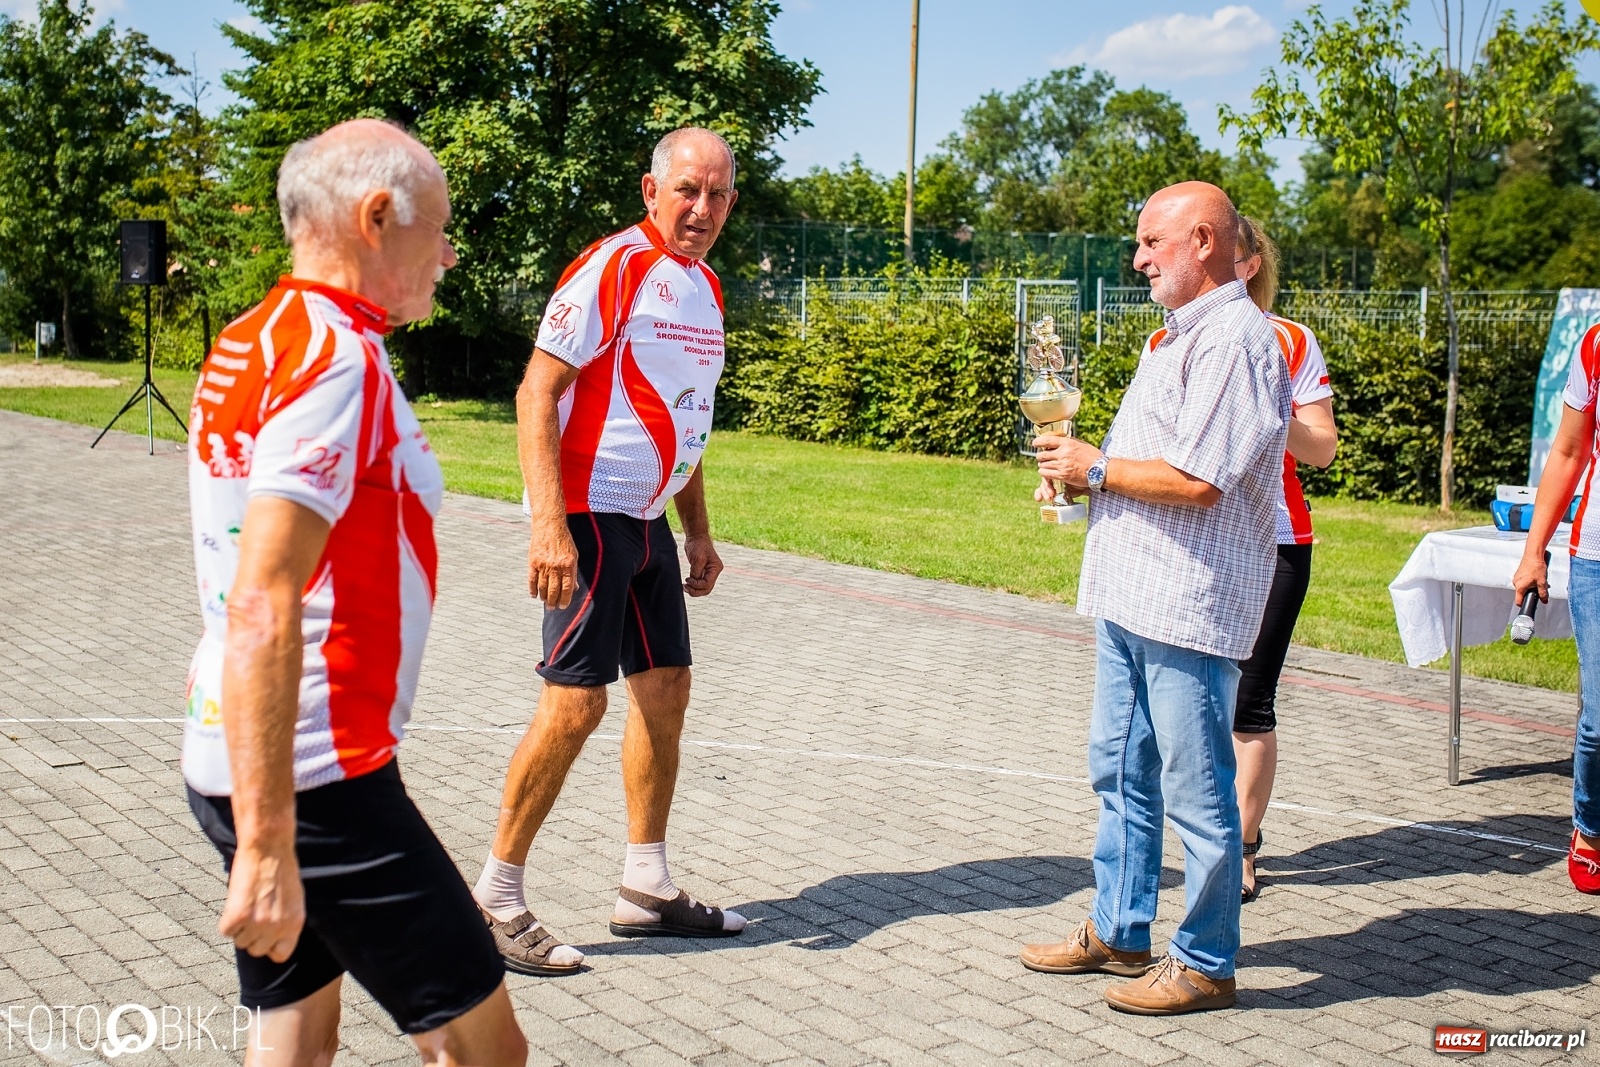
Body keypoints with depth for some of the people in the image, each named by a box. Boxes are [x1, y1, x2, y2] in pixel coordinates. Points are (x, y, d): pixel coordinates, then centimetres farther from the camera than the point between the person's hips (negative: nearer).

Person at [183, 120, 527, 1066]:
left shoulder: (252, 342, 13)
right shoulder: (337, 360, -17)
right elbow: (261, 612, -26)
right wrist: (265, 850, -27)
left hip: (232, 764, 10)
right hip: (316, 777, -10)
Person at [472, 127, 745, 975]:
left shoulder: (703, 286, 14)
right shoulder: (613, 268, -12)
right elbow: (536, 394, -17)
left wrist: (698, 531, 20)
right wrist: (548, 525, -25)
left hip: (646, 518, 9)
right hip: (587, 514, -9)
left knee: (665, 688, 11)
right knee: (576, 699, -10)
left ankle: (646, 888, 22)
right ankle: (495, 898, 3)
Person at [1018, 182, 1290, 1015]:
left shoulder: (1233, 338, -15)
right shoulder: (1180, 335, 18)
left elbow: (1196, 479, -23)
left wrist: (1097, 468, -10)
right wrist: (1079, 476, 9)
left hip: (1188, 604, -10)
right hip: (1131, 599, 10)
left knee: (1197, 793, 0)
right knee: (1120, 774, 17)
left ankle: (1206, 964, 12)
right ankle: (1118, 932, 29)